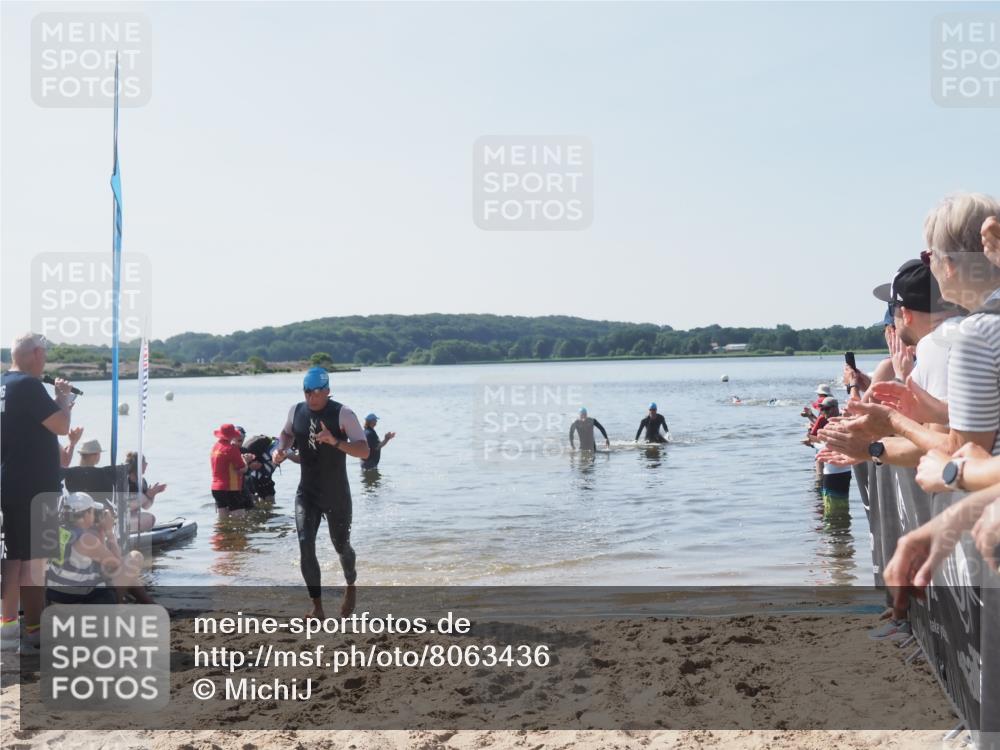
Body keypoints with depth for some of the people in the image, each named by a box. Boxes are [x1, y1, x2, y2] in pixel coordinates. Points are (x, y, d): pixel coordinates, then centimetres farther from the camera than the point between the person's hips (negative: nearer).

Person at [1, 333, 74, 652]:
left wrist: (61, 400, 18)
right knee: (33, 557, -2)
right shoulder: (28, 385, -16)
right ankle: (35, 627, 5)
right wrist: (64, 398, -3)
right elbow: (61, 425, -19)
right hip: (33, 486, -9)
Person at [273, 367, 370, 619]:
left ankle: (350, 588, 44)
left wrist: (335, 441, -39)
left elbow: (364, 451, -24)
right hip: (306, 494, 3)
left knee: (341, 546, 13)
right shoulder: (296, 411, -2)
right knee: (305, 548, -11)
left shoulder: (343, 414, -16)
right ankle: (317, 607, 0)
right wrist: (281, 448, -1)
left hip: (337, 496, -3)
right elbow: (287, 433, 21)